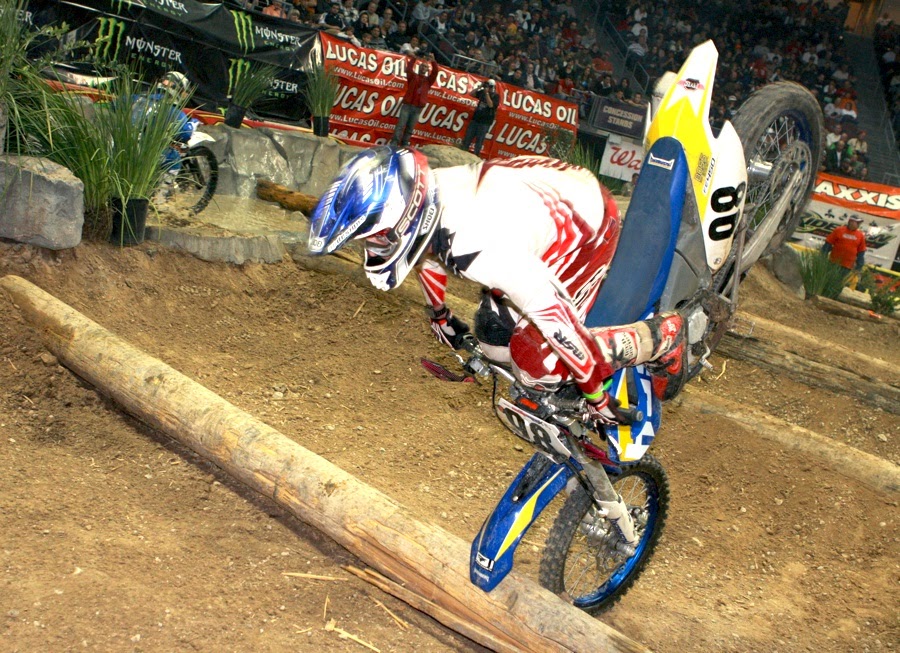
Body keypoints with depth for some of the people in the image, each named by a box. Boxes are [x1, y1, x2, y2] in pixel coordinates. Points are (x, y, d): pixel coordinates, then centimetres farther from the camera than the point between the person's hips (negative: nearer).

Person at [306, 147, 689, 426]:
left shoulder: (486, 252, -42)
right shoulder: (420, 194, -17)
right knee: (495, 344, 8)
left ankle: (663, 337, 6)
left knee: (537, 369, -7)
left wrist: (595, 395, -18)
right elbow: (428, 251, 8)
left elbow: (560, 321, -33)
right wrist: (439, 316, 26)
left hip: (589, 232, -8)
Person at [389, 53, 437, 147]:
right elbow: (409, 69, -8)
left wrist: (433, 62, -14)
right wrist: (413, 59, -20)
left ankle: (404, 145, 8)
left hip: (418, 108, 2)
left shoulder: (428, 80, 14)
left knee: (410, 128, 4)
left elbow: (435, 72, 0)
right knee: (401, 126, -7)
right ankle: (393, 144, -9)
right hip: (407, 105, -2)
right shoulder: (413, 76, 10)